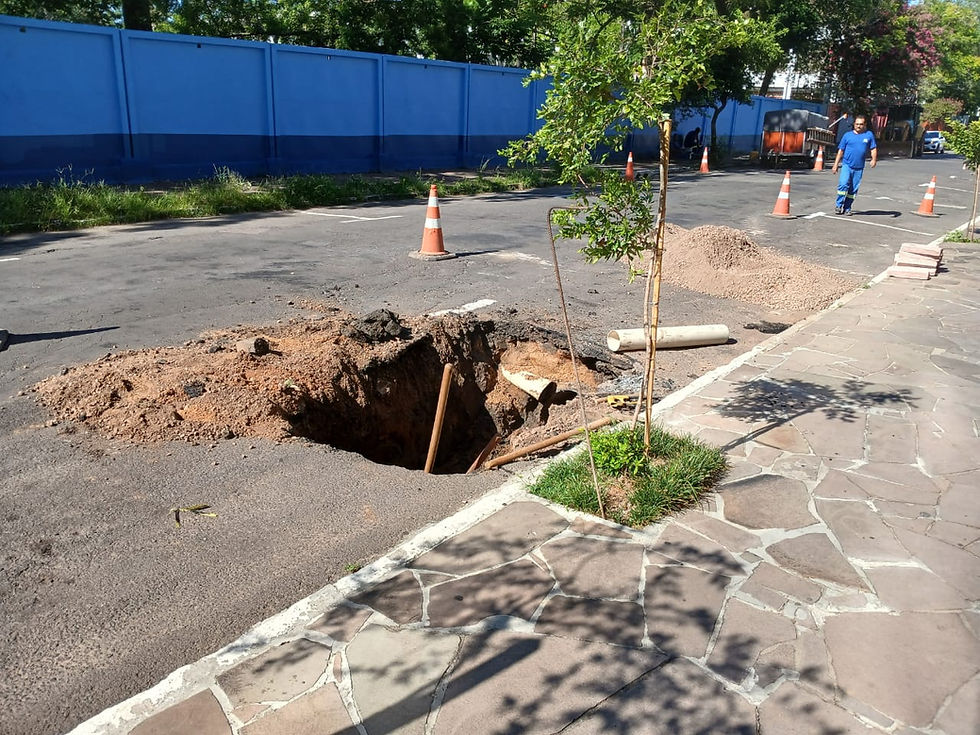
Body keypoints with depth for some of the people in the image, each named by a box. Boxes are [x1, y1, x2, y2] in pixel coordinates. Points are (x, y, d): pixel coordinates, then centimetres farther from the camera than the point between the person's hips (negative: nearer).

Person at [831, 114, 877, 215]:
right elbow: (840, 151, 7)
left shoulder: (869, 135, 8)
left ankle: (847, 208, 13)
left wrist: (874, 159, -10)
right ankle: (839, 206, -9)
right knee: (843, 184, -18)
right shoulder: (847, 135, 6)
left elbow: (873, 149, 8)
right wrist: (836, 165, 3)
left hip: (859, 168, 2)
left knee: (853, 189, 4)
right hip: (846, 165, -1)